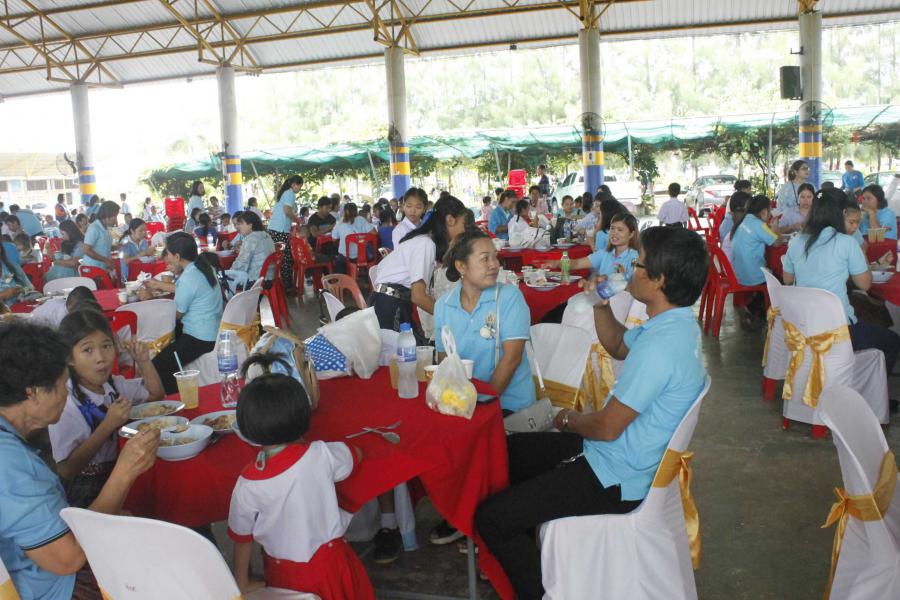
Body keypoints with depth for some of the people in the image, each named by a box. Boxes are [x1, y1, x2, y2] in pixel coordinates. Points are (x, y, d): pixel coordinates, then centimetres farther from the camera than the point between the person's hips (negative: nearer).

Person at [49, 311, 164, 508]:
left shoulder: (113, 385, 2)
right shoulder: (65, 402, -18)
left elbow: (156, 395, 18)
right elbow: (65, 470, -19)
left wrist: (143, 361, 2)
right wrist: (108, 425, -25)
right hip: (85, 498, -7)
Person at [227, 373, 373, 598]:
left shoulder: (248, 484, -20)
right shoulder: (322, 455, -20)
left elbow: (241, 537, -6)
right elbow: (356, 455, 2)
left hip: (286, 574, 0)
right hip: (330, 564, 0)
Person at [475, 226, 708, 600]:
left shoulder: (661, 346, -32)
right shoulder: (673, 322, 1)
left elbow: (607, 428, -26)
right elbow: (618, 346, 19)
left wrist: (569, 420, -5)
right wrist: (601, 303, 2)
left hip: (616, 479, -10)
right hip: (617, 453, 10)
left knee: (490, 516, -11)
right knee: (509, 451, 21)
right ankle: (518, 554, 34)